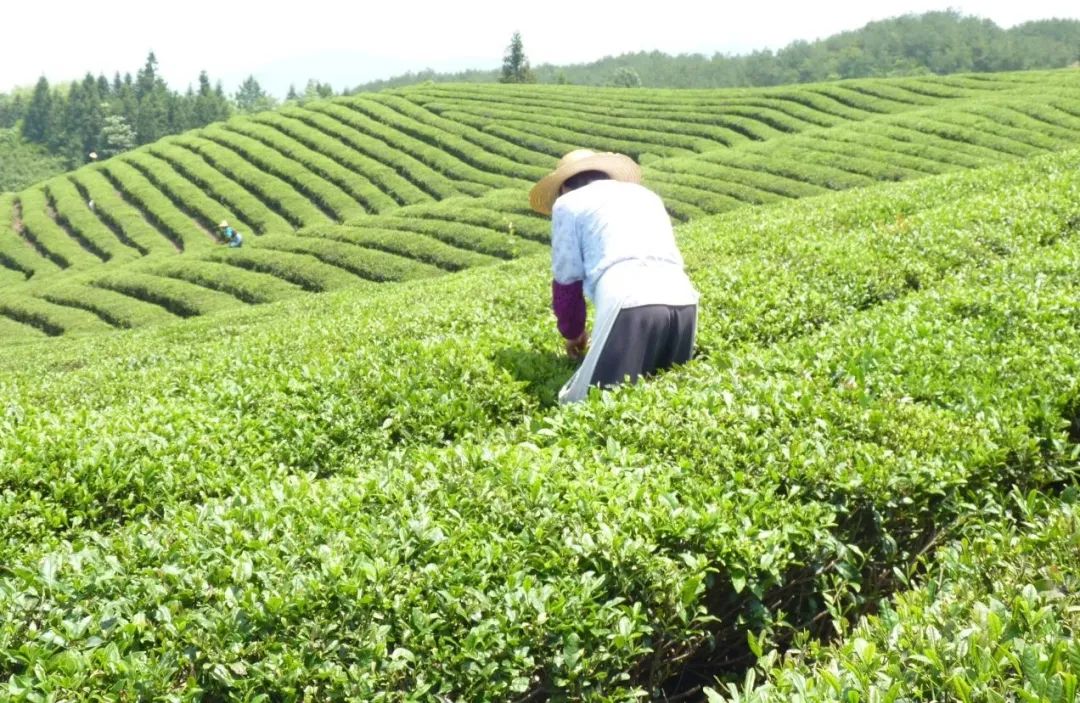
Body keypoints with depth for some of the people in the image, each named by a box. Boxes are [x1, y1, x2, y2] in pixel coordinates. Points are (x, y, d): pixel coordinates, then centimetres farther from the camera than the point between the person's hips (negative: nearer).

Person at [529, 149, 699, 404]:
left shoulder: (568, 203, 17)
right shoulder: (646, 194, 34)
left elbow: (567, 280, 17)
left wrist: (572, 332, 35)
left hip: (629, 305, -6)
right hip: (683, 301, 6)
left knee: (578, 404, -2)